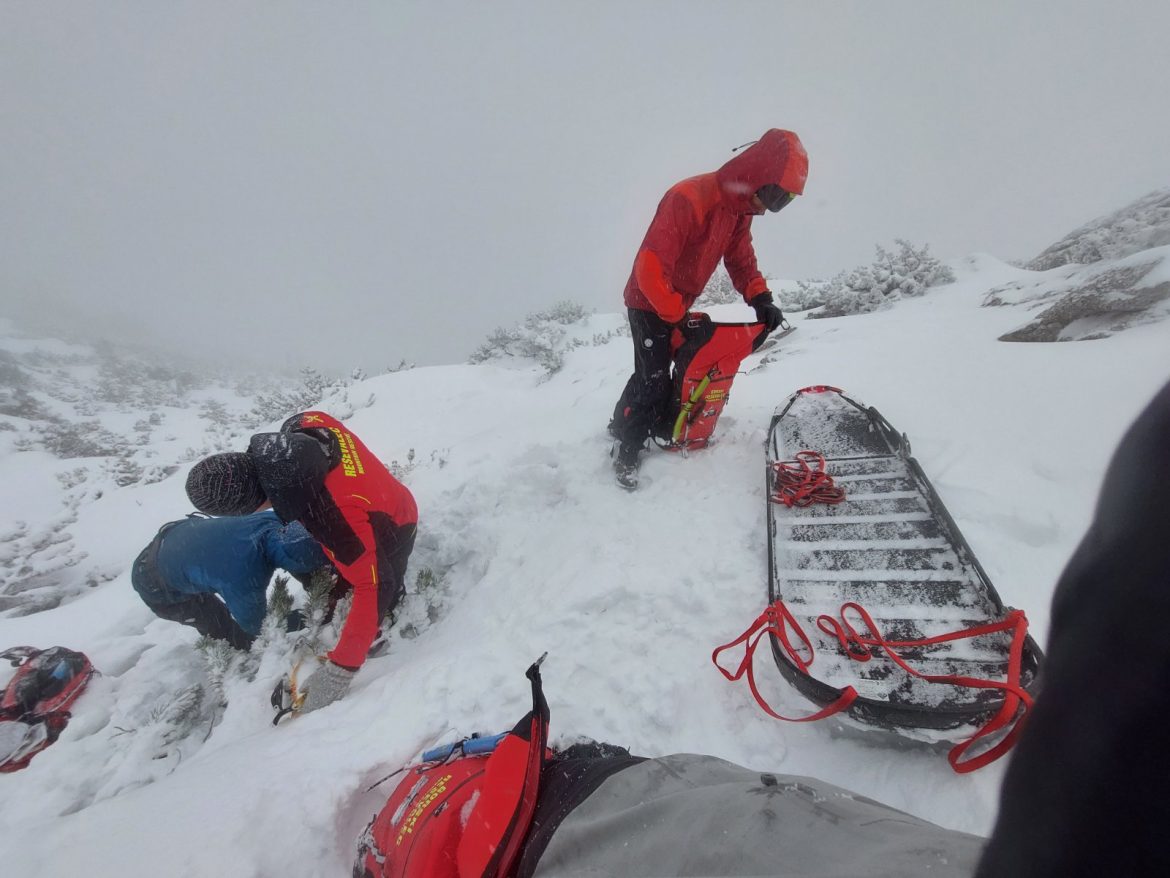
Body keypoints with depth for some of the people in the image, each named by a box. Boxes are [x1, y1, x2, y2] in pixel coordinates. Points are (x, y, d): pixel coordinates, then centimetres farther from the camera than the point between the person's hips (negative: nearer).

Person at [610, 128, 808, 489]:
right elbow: (651, 270, -33)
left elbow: (741, 259, 8)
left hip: (679, 305, 9)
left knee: (651, 374, 17)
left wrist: (760, 298, -10)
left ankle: (621, 424, 38)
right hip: (650, 302, -8)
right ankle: (626, 451, 8)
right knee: (656, 382, -10)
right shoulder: (687, 199, -28)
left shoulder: (740, 210, 0)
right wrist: (680, 317, -26)